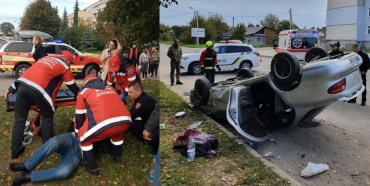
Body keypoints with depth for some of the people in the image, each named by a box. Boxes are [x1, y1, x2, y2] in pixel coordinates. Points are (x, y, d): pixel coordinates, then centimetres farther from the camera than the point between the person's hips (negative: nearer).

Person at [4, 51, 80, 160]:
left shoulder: (46, 58, 29)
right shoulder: (65, 67, 14)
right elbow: (72, 86, 20)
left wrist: (12, 89, 29)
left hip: (22, 84, 5)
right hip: (38, 89, -5)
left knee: (19, 120, 14)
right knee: (47, 118, 17)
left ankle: (15, 151, 22)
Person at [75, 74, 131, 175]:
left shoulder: (83, 92, 21)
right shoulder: (110, 88, 33)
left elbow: (80, 115, 27)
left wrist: (78, 134, 42)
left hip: (105, 124, -4)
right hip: (125, 121, 5)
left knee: (83, 137, 22)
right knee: (118, 131, 40)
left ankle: (92, 167, 24)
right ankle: (117, 155, 50)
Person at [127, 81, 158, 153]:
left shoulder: (145, 101, -27)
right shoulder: (139, 99, 2)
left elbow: (131, 116, -24)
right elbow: (131, 113, 6)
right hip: (148, 124, 10)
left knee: (150, 139, -38)